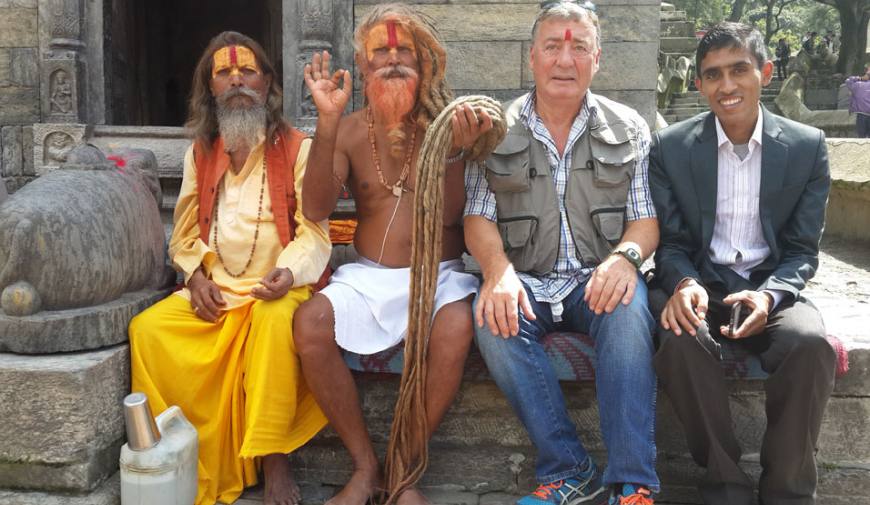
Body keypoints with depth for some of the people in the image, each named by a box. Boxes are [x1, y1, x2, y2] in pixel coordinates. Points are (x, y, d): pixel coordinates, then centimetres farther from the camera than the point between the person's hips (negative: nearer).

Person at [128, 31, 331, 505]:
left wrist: (289, 272, -25)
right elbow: (184, 233, 15)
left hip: (274, 290, -4)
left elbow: (314, 231, -6)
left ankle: (275, 461, -26)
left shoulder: (298, 149, 0)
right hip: (213, 290, 4)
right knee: (146, 330, -21)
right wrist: (196, 277, -4)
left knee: (276, 319, -38)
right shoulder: (199, 152, 14)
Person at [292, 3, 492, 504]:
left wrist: (454, 152, -26)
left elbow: (449, 216, -8)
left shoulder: (446, 124, 2)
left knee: (456, 329, -34)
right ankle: (366, 465, -12)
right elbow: (316, 209, -10)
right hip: (368, 275, 2)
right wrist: (327, 122, -19)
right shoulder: (350, 130, 5)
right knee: (311, 321, -27)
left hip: (439, 274, -1)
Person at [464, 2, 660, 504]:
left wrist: (626, 256, -20)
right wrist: (498, 268, -22)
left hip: (599, 280, 0)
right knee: (494, 317, -32)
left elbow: (646, 219, 4)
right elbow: (479, 218, 0)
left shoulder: (629, 128, 7)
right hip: (526, 282, 1)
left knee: (628, 307, -33)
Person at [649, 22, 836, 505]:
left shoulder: (808, 146, 1)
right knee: (682, 339, -34)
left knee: (812, 343, -31)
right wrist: (685, 283, -22)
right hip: (699, 284, 0)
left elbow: (803, 249, 2)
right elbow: (670, 242, 2)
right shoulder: (670, 147, 0)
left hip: (771, 286, 1)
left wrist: (769, 296, -19)